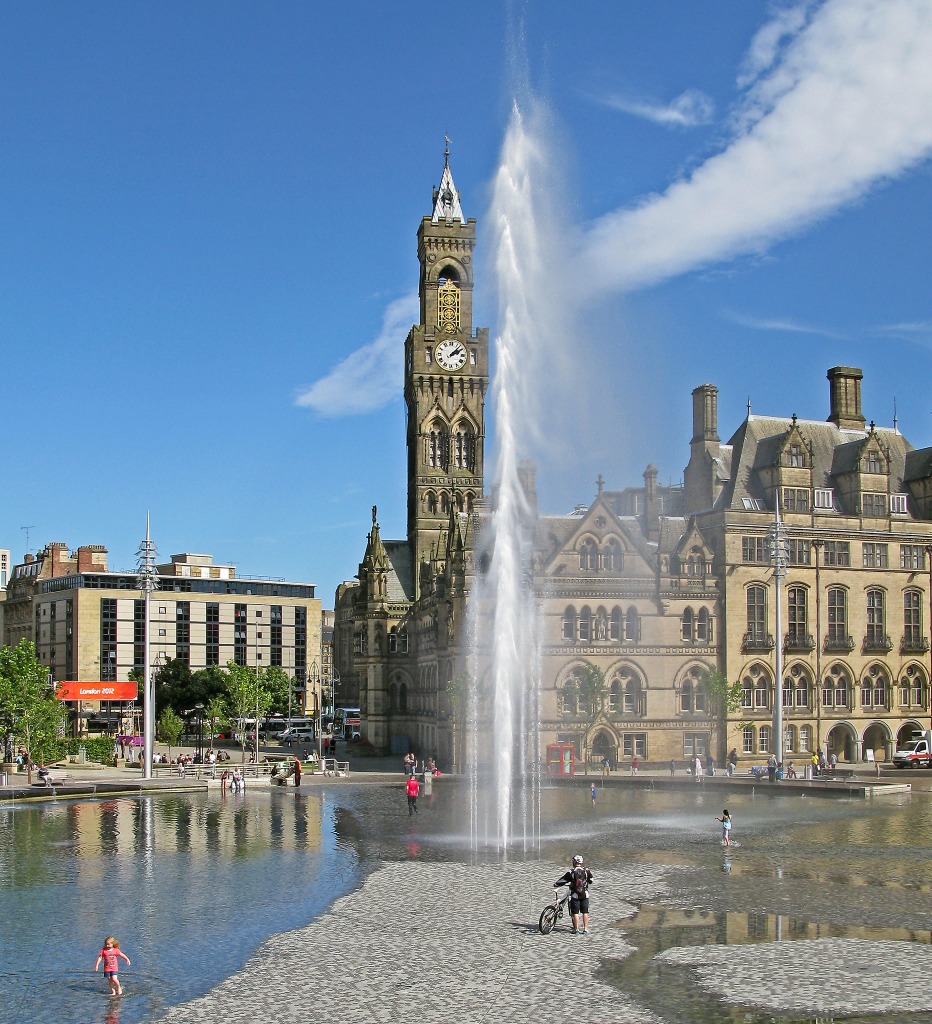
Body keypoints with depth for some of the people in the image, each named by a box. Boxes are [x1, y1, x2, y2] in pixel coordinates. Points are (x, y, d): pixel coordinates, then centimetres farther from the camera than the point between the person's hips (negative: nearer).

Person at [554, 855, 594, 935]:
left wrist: (555, 885, 17)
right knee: (585, 912, 9)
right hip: (585, 895, 2)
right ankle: (586, 929, 9)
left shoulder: (571, 872, -8)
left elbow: (562, 879, -1)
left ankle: (576, 929, 7)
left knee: (575, 913, 6)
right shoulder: (586, 871, -1)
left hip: (575, 895, -2)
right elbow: (591, 881, 12)